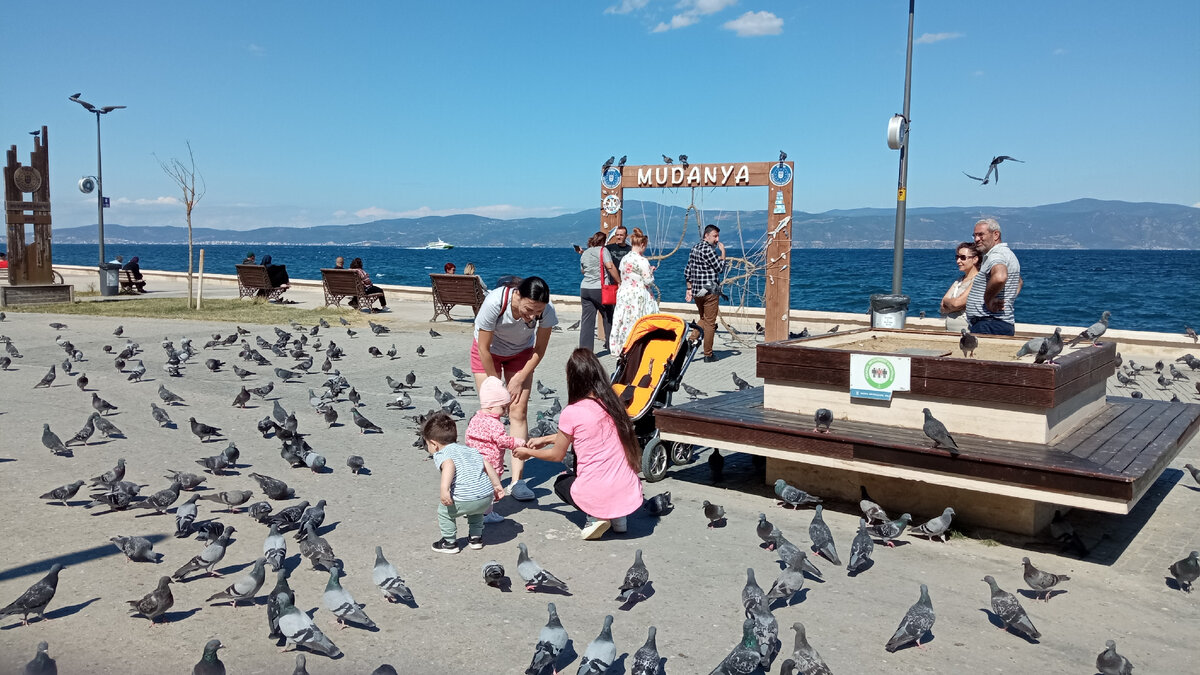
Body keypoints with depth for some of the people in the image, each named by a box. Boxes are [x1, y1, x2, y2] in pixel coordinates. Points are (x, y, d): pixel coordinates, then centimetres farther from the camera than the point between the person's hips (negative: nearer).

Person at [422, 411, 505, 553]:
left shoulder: (440, 455, 3)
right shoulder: (468, 449, 24)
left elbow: (449, 465, -20)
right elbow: (487, 465, 21)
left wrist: (444, 489, -30)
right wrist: (496, 485, 26)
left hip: (466, 499, -7)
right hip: (488, 497, 7)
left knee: (444, 511, 20)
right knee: (476, 509, 39)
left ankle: (449, 542, 26)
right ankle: (476, 538, 41)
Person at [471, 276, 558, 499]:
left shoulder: (547, 311, -31)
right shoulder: (495, 302, -38)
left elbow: (539, 349, -13)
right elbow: (484, 349, -25)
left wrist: (520, 379, -13)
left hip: (521, 353, 2)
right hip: (488, 352, -2)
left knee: (518, 411, -7)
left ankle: (517, 480, -5)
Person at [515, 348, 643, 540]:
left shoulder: (572, 412, -13)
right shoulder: (611, 404, 5)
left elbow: (557, 455, 4)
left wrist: (528, 453, 23)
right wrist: (545, 439, 31)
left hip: (598, 495, -5)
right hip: (630, 494, 5)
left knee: (561, 482, 29)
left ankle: (595, 516, 2)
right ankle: (618, 517, 14)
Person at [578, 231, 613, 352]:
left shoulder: (584, 253, 13)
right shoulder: (603, 250, -4)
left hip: (585, 289, 5)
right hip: (600, 289, -5)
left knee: (587, 320, 2)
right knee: (608, 317, 14)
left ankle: (585, 350, -4)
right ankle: (610, 344, 24)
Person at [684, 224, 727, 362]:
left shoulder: (695, 248, 13)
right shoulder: (708, 249, -15)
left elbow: (687, 271, 15)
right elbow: (720, 269, -13)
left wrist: (689, 289, 19)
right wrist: (722, 252, -3)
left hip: (697, 291, 8)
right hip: (710, 291, -8)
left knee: (703, 319, 22)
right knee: (710, 322, 2)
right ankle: (708, 355, 7)